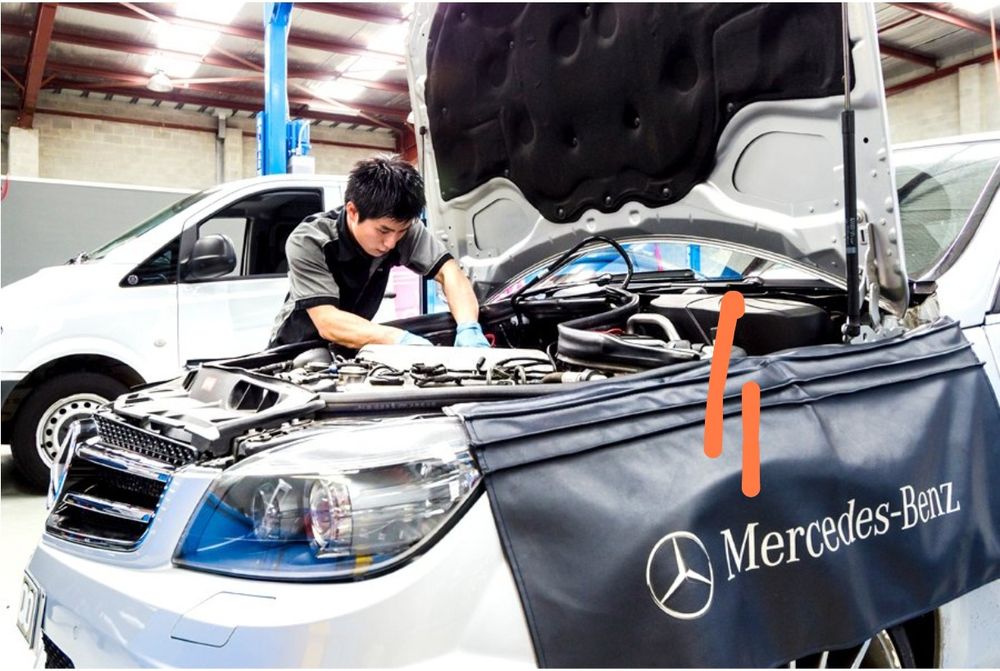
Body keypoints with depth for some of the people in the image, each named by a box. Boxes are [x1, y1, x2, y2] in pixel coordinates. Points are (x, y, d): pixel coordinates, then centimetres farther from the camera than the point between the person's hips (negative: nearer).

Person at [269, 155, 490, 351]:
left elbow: (448, 270, -17)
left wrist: (468, 328, -35)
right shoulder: (307, 243, -25)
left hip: (353, 351, 3)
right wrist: (400, 339, -43)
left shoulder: (399, 226, -15)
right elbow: (327, 323, -31)